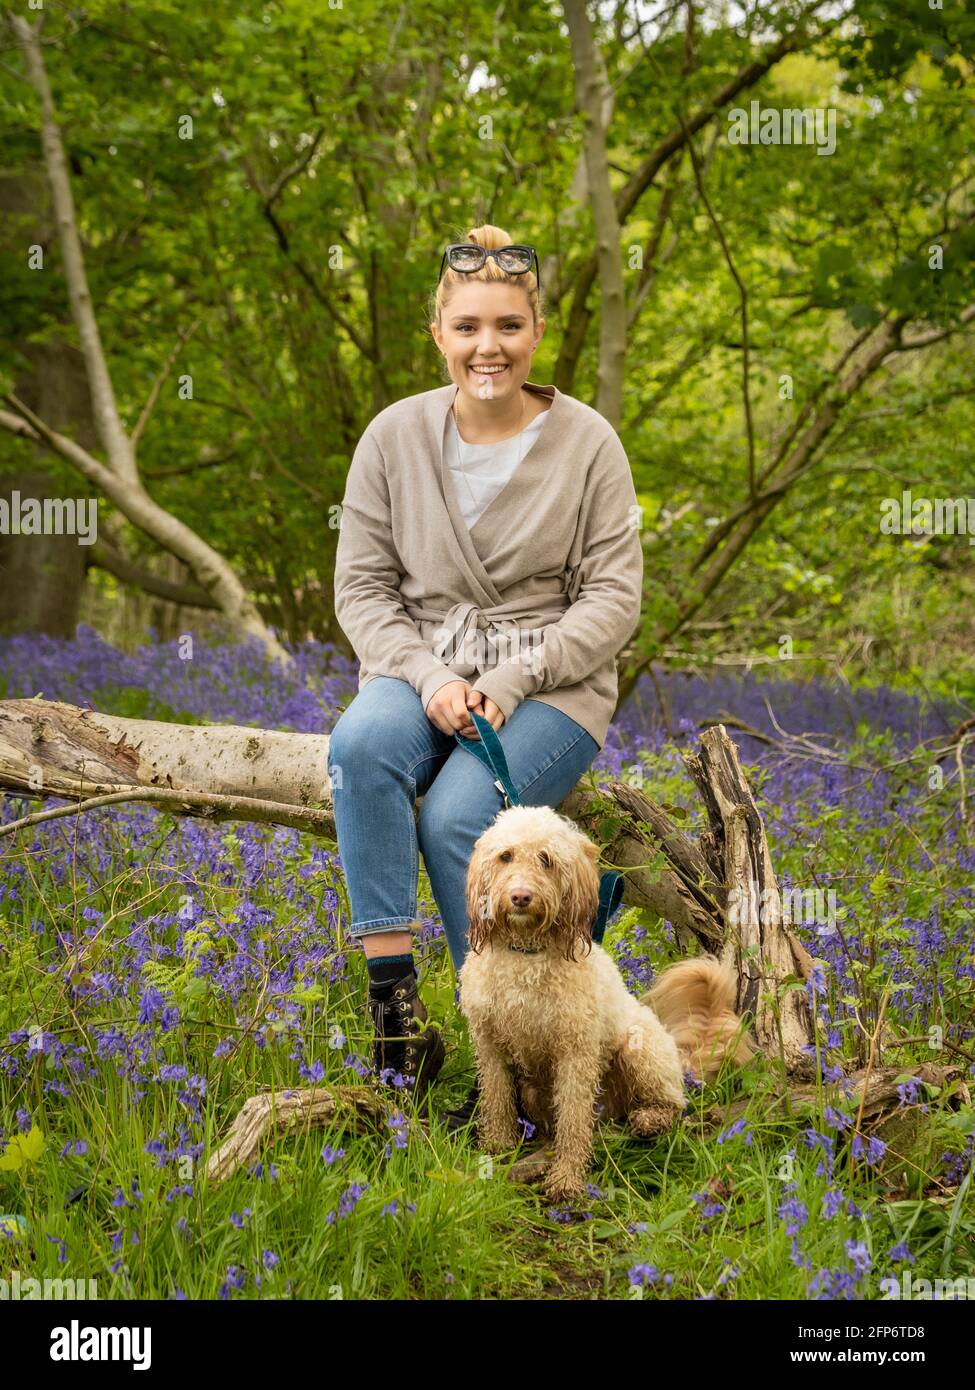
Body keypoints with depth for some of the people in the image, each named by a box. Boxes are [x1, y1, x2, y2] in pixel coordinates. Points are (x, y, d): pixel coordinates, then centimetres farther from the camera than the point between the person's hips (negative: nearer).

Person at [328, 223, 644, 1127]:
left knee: (454, 816, -29)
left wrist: (506, 682, -14)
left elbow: (613, 597, -4)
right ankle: (395, 1008, -29)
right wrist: (427, 677, -14)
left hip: (550, 684, -2)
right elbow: (361, 586, 4)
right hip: (422, 669, 2)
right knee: (359, 745, -32)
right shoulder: (396, 435, 3)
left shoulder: (586, 442, -3)